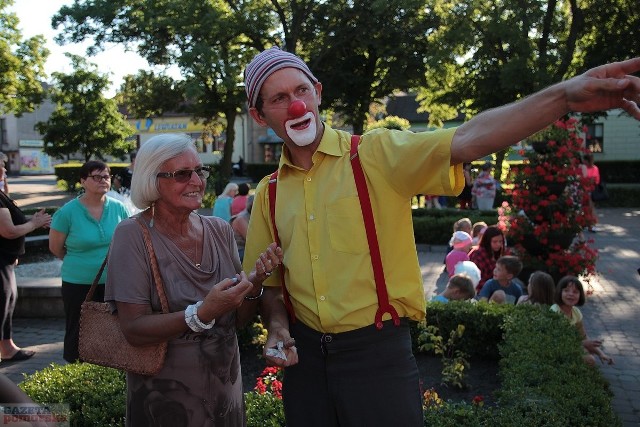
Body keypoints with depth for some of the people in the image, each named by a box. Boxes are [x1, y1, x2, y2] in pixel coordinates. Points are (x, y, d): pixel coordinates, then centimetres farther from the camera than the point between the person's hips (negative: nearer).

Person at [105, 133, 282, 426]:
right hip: (164, 401, -4)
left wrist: (256, 282, -17)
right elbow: (134, 330, -19)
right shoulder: (133, 235, -15)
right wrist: (202, 313, -31)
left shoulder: (221, 231, -2)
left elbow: (239, 320, 1)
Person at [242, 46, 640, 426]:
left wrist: (565, 95, -36)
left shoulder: (375, 155, -9)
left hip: (379, 352, -3)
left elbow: (467, 141, -24)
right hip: (306, 356, 4)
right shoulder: (269, 194, 4)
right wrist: (277, 327, -7)